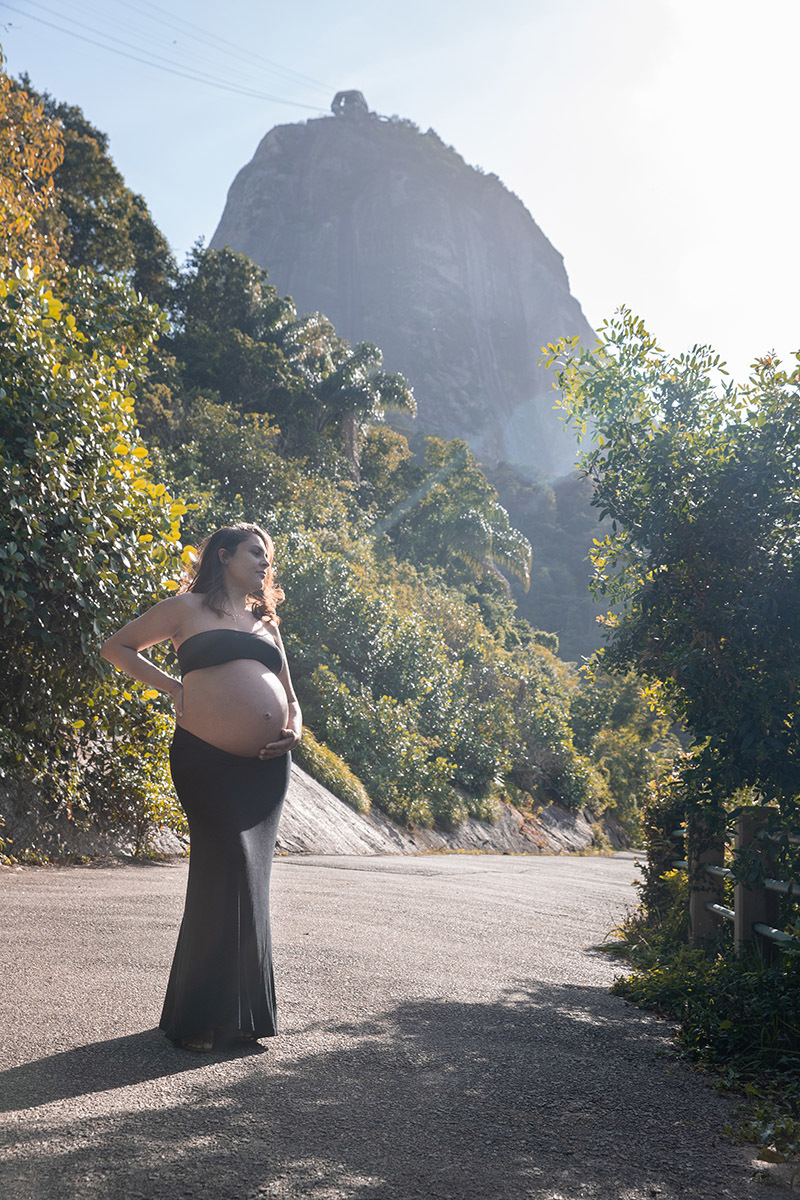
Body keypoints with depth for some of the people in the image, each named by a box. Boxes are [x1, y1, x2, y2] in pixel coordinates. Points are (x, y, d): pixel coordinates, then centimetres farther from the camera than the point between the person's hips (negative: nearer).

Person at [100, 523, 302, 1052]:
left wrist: (295, 727, 5)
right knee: (230, 874, -9)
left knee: (248, 881, 8)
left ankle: (241, 1012, 19)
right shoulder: (189, 608, 6)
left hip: (267, 766, 6)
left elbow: (288, 693, 27)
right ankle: (201, 1016, 6)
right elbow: (116, 647, 9)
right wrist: (173, 686, -1)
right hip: (208, 760, -6)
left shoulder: (265, 623, 23)